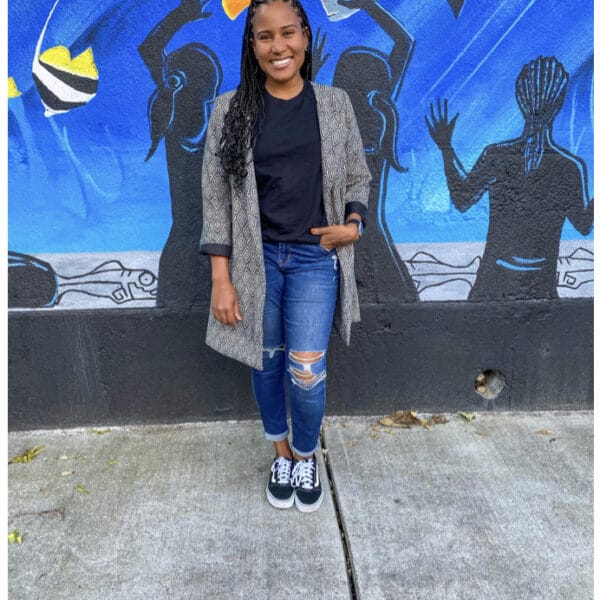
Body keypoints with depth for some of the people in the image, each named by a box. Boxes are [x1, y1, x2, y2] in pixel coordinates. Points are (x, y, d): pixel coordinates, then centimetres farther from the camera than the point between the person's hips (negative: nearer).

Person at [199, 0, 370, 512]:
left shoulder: (335, 104, 3)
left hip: (315, 258, 0)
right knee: (266, 363, 13)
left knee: (307, 372, -5)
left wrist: (354, 223, -10)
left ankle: (306, 456, 28)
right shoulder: (230, 110, -1)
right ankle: (282, 454, 39)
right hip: (254, 258, 1)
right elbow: (217, 197, -2)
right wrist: (221, 278, -6)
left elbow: (358, 177, 11)